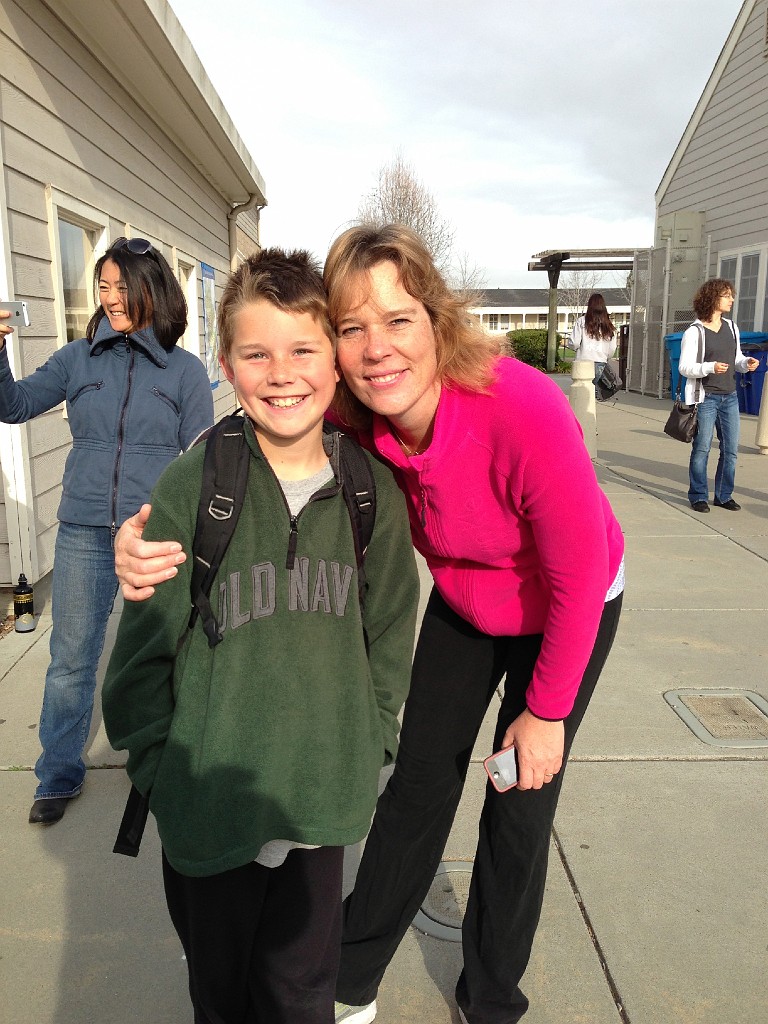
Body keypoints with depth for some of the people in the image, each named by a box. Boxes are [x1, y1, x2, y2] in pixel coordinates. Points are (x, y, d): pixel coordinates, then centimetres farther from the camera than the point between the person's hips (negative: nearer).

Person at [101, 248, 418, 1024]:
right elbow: (146, 645, -7)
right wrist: (159, 770, -3)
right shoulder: (193, 486, -15)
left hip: (323, 803, 2)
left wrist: (370, 747, 5)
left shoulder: (373, 492, -6)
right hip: (210, 803, -1)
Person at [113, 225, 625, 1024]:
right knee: (418, 781, 9)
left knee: (521, 807, 7)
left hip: (568, 614, -3)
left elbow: (579, 578, -26)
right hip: (462, 606, 3)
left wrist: (546, 710, -14)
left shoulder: (523, 411, -38)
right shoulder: (358, 427, -25)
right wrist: (151, 539, -42)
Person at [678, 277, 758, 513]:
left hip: (729, 397, 6)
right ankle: (698, 496, 11)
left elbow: (737, 360, 19)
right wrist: (710, 367, -24)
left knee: (730, 449, 7)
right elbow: (684, 367, -10)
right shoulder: (694, 332, -7)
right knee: (701, 449, -1)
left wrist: (747, 363, -3)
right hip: (705, 398, -6)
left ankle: (724, 495, 18)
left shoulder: (731, 327, 11)